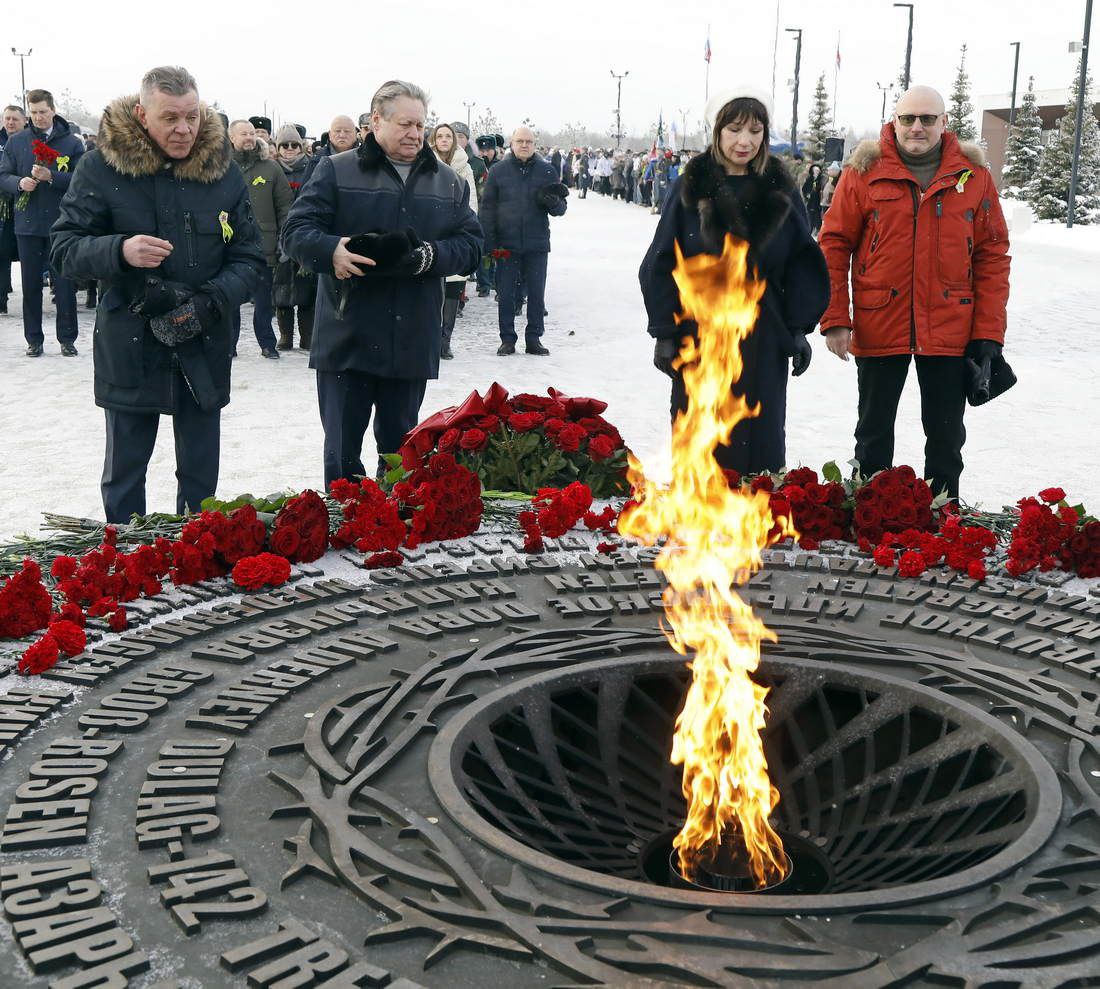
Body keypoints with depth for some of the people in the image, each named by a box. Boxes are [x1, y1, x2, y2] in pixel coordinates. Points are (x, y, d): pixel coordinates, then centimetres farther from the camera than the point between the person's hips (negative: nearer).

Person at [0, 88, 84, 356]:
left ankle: (67, 339, 13)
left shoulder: (72, 143, 1)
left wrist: (51, 176, -20)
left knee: (65, 284, 3)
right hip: (28, 224, 2)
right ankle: (33, 339, 16)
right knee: (31, 284, 7)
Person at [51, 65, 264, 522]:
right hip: (128, 348, -2)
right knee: (123, 474, 9)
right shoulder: (102, 167, -6)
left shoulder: (224, 170, 1)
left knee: (200, 476, 11)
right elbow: (65, 249, -5)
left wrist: (210, 302, -16)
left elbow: (249, 257, 2)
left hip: (205, 349, 2)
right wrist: (119, 251, -26)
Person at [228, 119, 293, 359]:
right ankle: (229, 344, 17)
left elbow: (285, 206, 6)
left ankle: (267, 343, 18)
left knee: (264, 299, 7)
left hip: (264, 246, 0)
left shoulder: (271, 168, 6)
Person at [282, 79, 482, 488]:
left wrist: (430, 255, -14)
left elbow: (471, 245, 6)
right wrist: (332, 251, -26)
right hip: (347, 339, -3)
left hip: (412, 343, 3)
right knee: (342, 452, 4)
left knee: (400, 449, 14)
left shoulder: (449, 183, 11)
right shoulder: (335, 171, 1)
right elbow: (296, 231, -5)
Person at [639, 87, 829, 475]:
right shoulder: (692, 187, 0)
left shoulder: (780, 191, 4)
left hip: (762, 338, 1)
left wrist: (799, 329, 1)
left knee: (761, 439, 4)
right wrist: (664, 333, -4)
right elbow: (663, 264, 1)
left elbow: (801, 263, 7)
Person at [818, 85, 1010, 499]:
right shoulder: (864, 170, -2)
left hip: (950, 331, 1)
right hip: (878, 328, -1)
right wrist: (835, 318, -9)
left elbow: (993, 255, 2)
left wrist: (989, 332, -3)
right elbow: (834, 244, -2)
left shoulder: (974, 175, 1)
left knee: (946, 436, 11)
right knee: (874, 432, 11)